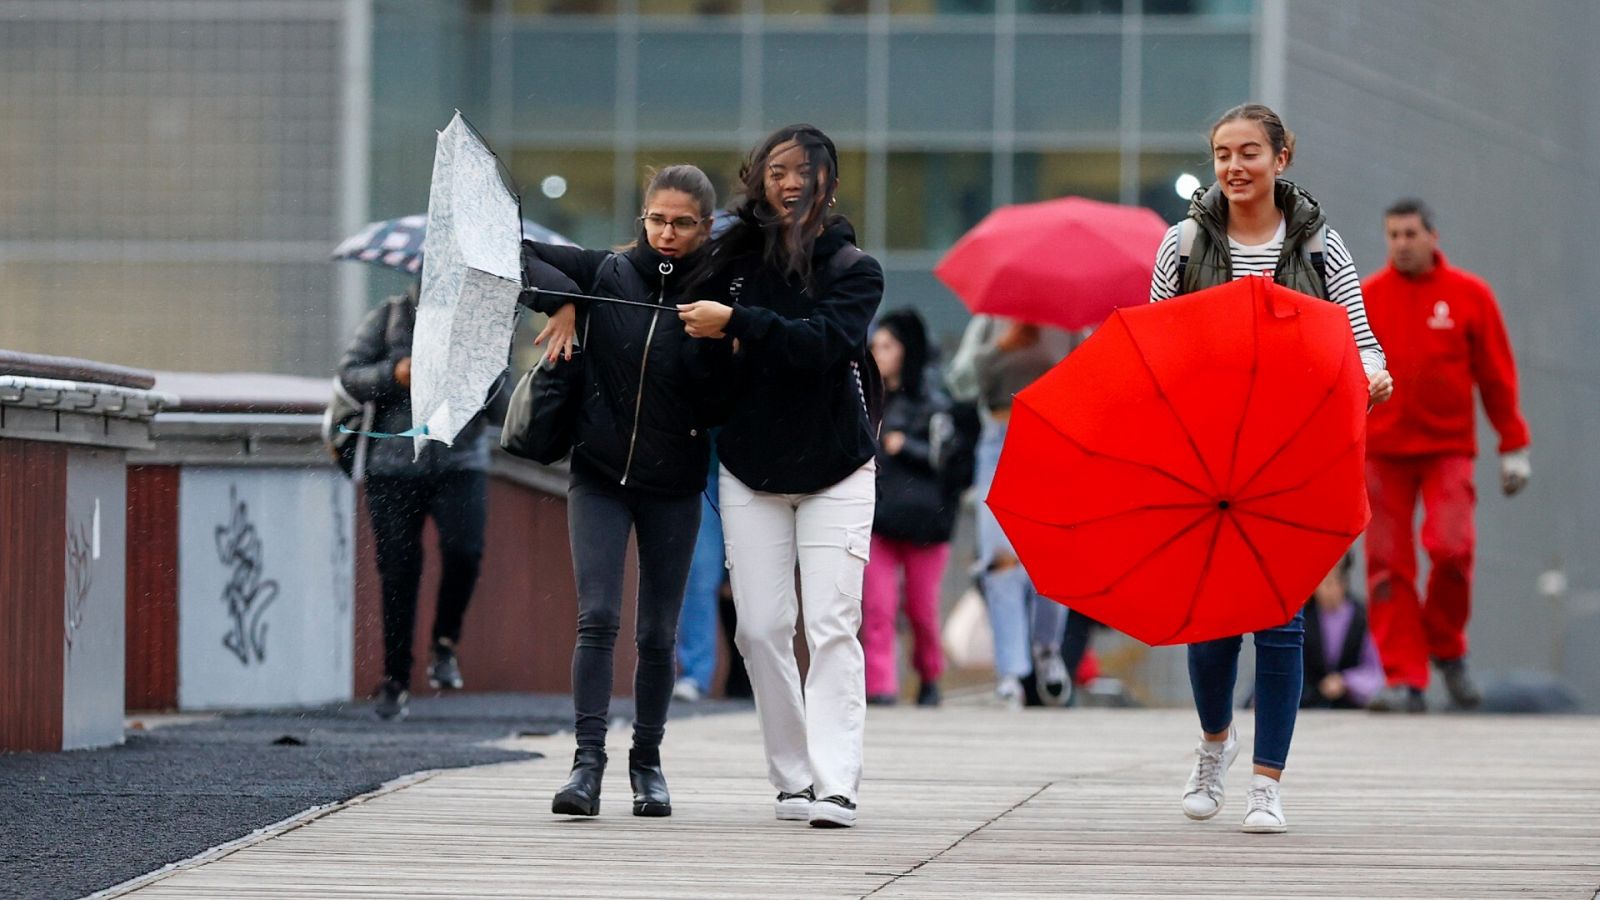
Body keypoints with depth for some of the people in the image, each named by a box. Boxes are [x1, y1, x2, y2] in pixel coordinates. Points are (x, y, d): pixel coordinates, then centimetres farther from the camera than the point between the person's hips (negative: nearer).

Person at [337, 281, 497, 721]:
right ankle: (395, 680, 14)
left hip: (459, 462, 0)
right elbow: (349, 374, 0)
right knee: (398, 573, 2)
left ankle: (445, 643, 2)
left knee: (464, 549, -23)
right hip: (394, 466, 0)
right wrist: (394, 376, -16)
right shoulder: (389, 318, 5)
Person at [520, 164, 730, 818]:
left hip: (673, 486, 0)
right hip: (600, 475, 0)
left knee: (658, 634, 5)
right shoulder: (606, 274, -2)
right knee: (598, 617, -12)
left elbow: (722, 405, -9)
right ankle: (587, 760, -13)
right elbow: (518, 254, 0)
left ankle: (648, 761, 20)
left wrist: (719, 340, -24)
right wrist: (561, 298, -13)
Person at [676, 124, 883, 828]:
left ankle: (836, 784, -17)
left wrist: (737, 322, -27)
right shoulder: (736, 258, 5)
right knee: (761, 629, -2)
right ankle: (792, 777, 7)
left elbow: (823, 343, -20)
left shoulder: (853, 269, -2)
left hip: (835, 471, -3)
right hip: (749, 469, 3)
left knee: (831, 626, -11)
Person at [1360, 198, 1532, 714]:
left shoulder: (1469, 295, 4)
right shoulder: (1365, 299, 5)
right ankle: (1405, 680, -2)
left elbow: (1497, 376, 7)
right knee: (1388, 565, -5)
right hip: (1382, 452, 1)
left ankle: (1447, 651, 9)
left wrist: (1514, 447, 6)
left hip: (1448, 448, -1)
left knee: (1451, 547, -16)